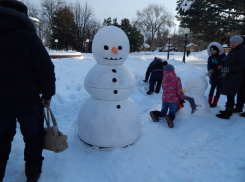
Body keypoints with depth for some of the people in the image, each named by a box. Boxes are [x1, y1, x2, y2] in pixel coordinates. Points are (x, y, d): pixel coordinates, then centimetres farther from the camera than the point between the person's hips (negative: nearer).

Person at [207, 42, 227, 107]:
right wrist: (210, 70, -22)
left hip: (220, 76, -3)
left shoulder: (222, 56, -8)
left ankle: (214, 103, 14)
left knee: (218, 90, 5)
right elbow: (209, 65, -3)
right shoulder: (210, 57, 2)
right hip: (213, 76, 3)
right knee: (212, 88, 12)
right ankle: (209, 102, 21)